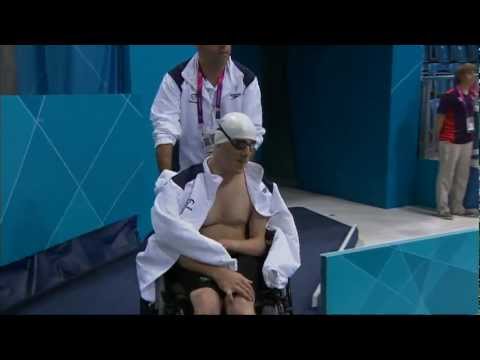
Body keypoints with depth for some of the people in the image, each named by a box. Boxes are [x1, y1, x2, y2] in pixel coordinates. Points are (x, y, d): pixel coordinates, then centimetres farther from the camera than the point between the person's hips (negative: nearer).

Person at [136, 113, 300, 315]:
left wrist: (223, 243, -12)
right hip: (195, 263, -2)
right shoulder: (183, 183, -6)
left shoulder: (259, 186, 6)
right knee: (208, 304, -34)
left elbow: (258, 244, 8)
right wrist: (217, 272, -23)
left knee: (241, 307, -32)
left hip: (240, 259, 2)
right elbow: (176, 246, -10)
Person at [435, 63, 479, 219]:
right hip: (450, 142, -8)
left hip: (467, 141, 8)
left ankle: (457, 207, 23)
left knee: (462, 176, 13)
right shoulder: (449, 96, -14)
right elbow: (440, 117, -10)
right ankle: (443, 208, 5)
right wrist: (439, 137, -7)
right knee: (446, 176, -1)